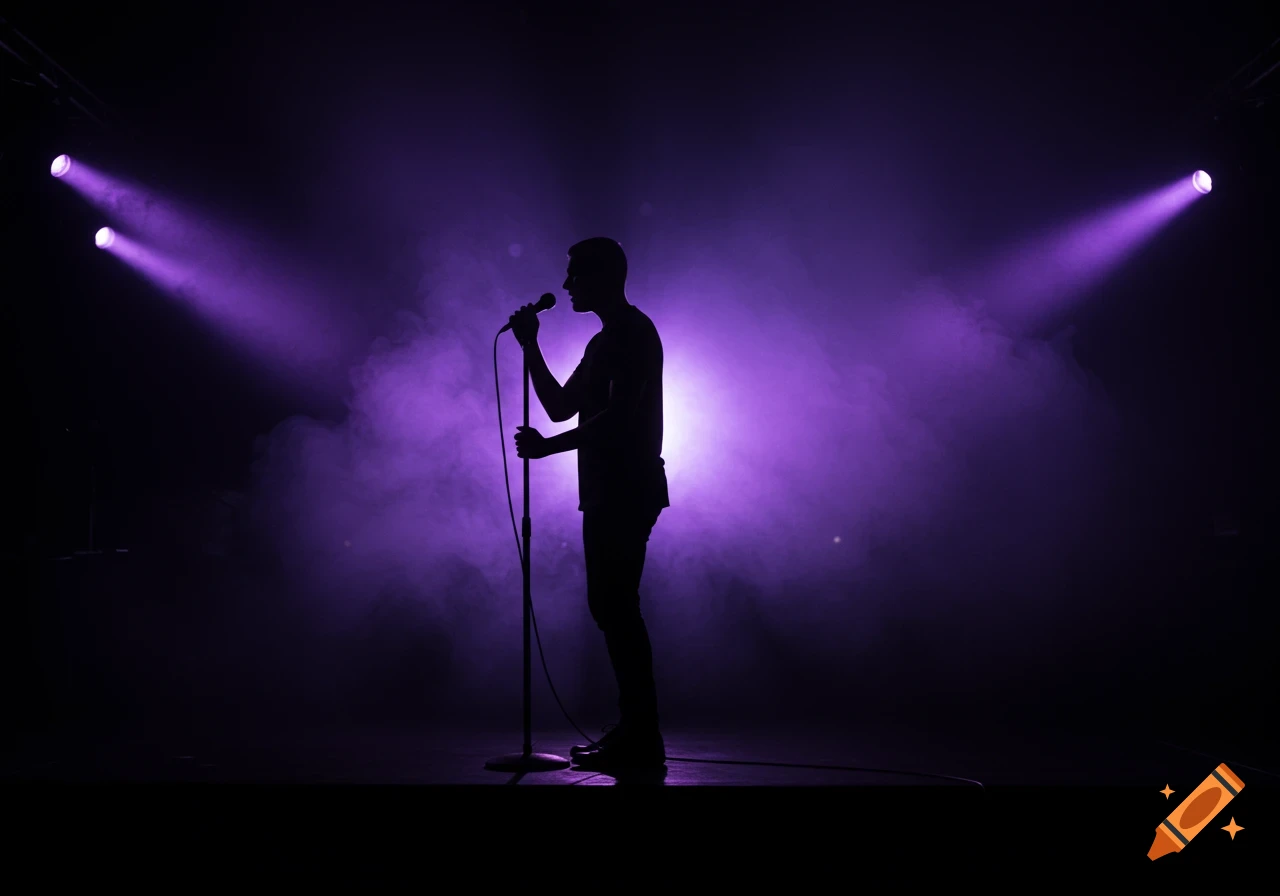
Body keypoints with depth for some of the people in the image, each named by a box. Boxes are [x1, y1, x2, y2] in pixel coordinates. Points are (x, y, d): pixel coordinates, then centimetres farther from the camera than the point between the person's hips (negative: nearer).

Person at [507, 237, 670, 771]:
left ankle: (640, 739, -5)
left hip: (627, 491, -10)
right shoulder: (603, 342, 22)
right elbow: (560, 406, 21)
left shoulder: (632, 331, -8)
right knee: (612, 607, 10)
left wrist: (548, 447, -16)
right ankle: (635, 730, 17)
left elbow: (618, 415, -19)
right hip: (608, 492, 10)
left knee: (615, 607, -11)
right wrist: (530, 346, 14)